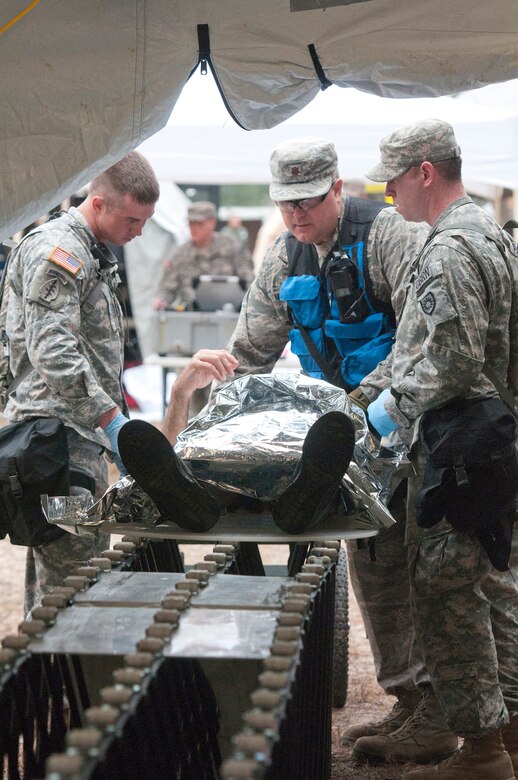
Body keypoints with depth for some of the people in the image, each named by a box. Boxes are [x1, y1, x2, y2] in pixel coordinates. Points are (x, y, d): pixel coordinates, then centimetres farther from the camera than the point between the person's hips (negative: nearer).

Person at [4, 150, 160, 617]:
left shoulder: (94, 254, 20)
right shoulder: (57, 251, -13)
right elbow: (51, 353, -24)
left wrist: (113, 420, 24)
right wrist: (112, 421, -28)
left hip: (84, 437, 10)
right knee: (71, 577, -12)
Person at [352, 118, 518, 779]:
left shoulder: (450, 250, -17)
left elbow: (453, 361, -23)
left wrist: (395, 406, -9)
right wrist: (401, 397, 22)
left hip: (454, 445, -11)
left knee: (444, 590, -5)